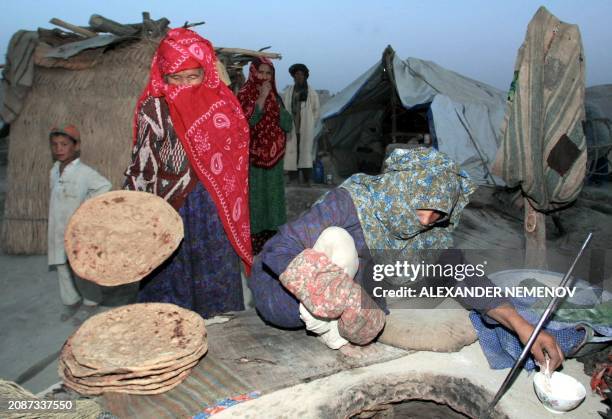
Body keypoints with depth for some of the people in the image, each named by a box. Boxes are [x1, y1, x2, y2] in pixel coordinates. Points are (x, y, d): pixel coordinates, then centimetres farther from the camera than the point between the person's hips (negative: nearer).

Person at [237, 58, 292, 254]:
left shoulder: (274, 97, 10)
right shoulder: (243, 95, -4)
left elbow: (287, 125, 0)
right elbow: (245, 122, -20)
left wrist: (274, 102, -10)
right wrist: (261, 98, -20)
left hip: (273, 157, 5)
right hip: (251, 157, -5)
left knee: (272, 195, 9)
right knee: (253, 196, -3)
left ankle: (270, 235, 20)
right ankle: (252, 238, 6)